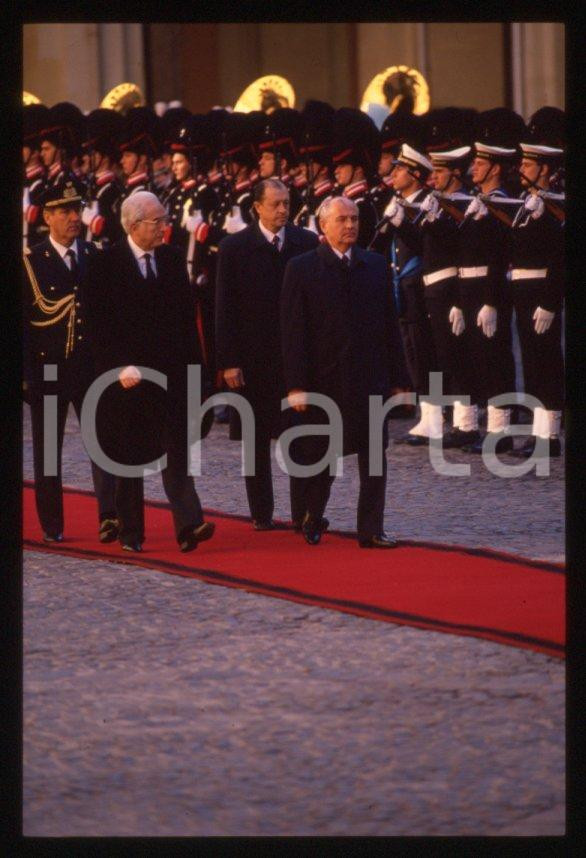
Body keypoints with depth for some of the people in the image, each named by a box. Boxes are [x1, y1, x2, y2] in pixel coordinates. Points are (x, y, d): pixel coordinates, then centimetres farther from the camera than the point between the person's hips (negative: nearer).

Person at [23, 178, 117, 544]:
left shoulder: (96, 257, 6)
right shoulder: (31, 262, -2)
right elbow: (21, 322, -3)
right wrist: (26, 374, -9)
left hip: (92, 367, 1)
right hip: (48, 370, -1)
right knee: (47, 449, 7)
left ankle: (109, 516, -17)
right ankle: (52, 525, 16)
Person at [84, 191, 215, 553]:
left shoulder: (172, 258, 8)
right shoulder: (107, 263, -5)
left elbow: (187, 314, 10)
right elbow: (101, 323, -8)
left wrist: (193, 363, 5)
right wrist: (120, 366, -16)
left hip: (170, 370, 2)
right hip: (126, 373, -2)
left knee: (177, 449, -8)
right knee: (128, 455, 7)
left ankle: (189, 524, -17)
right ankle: (131, 531, 16)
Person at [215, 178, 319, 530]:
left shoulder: (308, 243, 2)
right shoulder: (235, 247, -2)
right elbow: (225, 309, -3)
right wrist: (229, 362, -9)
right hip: (253, 358, -1)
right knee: (257, 438, 7)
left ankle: (304, 511, 7)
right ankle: (262, 512, 15)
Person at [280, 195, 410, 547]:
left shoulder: (375, 265, 7)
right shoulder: (302, 269, -3)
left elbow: (390, 324, 8)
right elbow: (293, 331, -7)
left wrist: (398, 378, 5)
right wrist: (296, 385, -13)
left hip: (369, 378, 2)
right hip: (323, 379, -2)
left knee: (374, 455, -1)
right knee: (319, 457, 9)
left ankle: (371, 530, 4)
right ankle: (312, 518, 30)